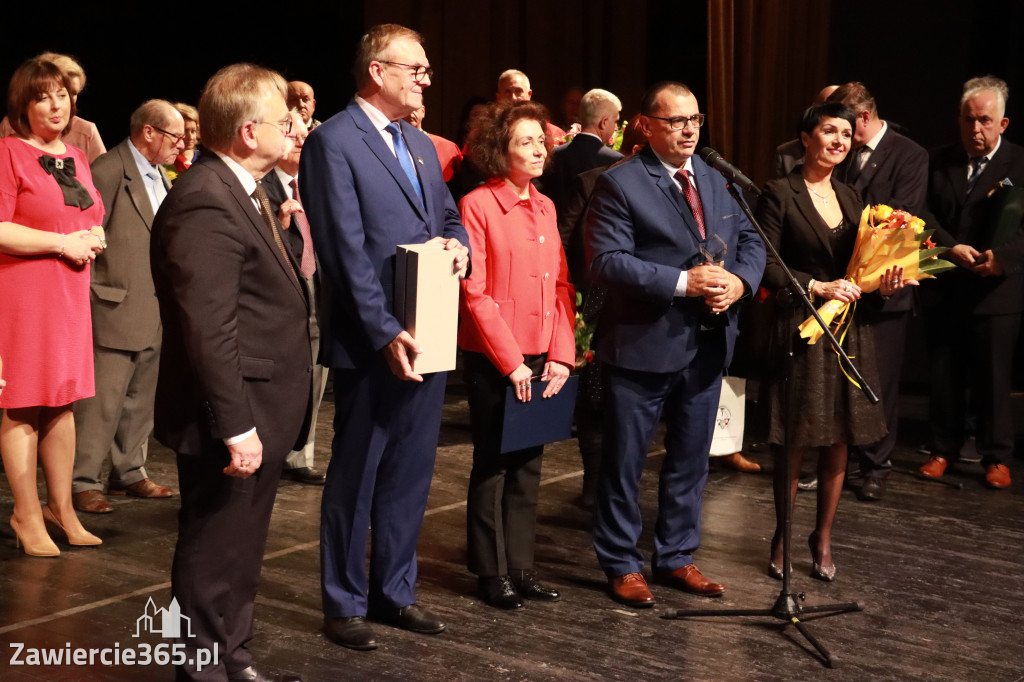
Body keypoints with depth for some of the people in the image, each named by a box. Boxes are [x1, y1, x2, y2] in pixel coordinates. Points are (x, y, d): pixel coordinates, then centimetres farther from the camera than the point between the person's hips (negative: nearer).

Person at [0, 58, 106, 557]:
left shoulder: (76, 158, 16)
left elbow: (96, 224, 25)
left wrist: (93, 241, 2)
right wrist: (63, 243, -13)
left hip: (70, 295, 7)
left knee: (64, 402, 12)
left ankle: (61, 507, 22)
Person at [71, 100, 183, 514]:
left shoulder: (159, 176, 16)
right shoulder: (109, 170, -12)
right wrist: (98, 294, -15)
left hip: (156, 312, 9)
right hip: (119, 309, -9)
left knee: (141, 399, 14)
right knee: (103, 400, -4)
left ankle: (129, 473, 25)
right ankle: (82, 482, 4)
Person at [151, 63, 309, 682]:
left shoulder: (244, 191, 13)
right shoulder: (205, 204, -21)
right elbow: (208, 331, -26)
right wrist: (236, 427, -25)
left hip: (260, 413, 10)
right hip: (237, 419, -10)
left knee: (242, 547, 21)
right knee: (216, 555, 3)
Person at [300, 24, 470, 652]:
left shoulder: (420, 144, 15)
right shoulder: (334, 141, -10)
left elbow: (448, 215, 21)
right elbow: (346, 249, -16)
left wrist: (458, 241, -4)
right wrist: (385, 333, -21)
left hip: (427, 337, 7)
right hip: (371, 342, -7)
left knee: (411, 472, 14)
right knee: (356, 476, 4)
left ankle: (395, 591, 27)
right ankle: (345, 604, 17)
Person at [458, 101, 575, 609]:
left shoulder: (545, 208, 11)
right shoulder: (478, 205, -9)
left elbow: (562, 285, 9)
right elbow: (474, 292, -13)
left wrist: (561, 354, -2)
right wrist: (511, 362, -14)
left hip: (541, 359, 6)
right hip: (492, 358, -6)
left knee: (528, 464, 12)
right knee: (493, 464, 4)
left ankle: (520, 566, 23)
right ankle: (491, 572, 16)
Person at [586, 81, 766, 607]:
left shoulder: (719, 179, 10)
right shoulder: (619, 184, -10)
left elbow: (751, 239, 13)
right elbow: (607, 262, -18)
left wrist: (740, 281, -10)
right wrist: (683, 283, -23)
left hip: (707, 342, 6)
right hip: (643, 345, -6)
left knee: (690, 459, 16)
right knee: (624, 463, 5)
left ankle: (676, 557, 31)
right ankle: (621, 564, 20)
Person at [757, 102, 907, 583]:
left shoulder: (850, 197, 14)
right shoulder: (780, 194, -6)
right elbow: (764, 265, -11)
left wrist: (884, 285, -2)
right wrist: (817, 287, -18)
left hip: (848, 330, 6)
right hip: (801, 328, -6)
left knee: (839, 439, 8)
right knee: (795, 440, 1)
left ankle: (823, 537, 22)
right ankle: (782, 538, 17)